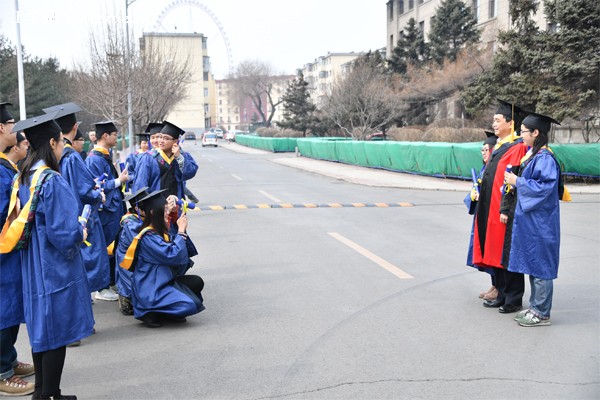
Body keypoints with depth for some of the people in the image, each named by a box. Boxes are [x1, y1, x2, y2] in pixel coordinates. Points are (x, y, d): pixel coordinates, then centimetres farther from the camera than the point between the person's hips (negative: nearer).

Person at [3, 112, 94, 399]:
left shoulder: (23, 179, 5)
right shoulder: (53, 181, -20)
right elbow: (63, 232, -23)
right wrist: (80, 233, -2)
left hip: (32, 268, 9)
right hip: (55, 268, -9)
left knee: (40, 328, 18)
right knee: (56, 333, 2)